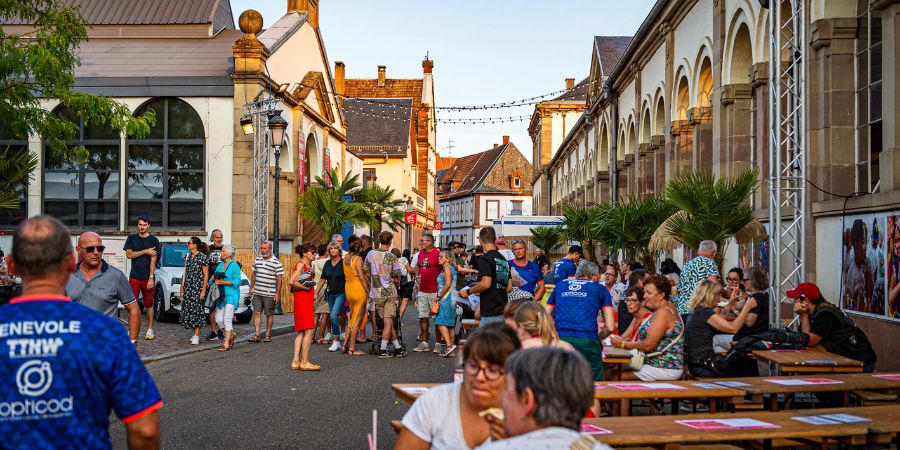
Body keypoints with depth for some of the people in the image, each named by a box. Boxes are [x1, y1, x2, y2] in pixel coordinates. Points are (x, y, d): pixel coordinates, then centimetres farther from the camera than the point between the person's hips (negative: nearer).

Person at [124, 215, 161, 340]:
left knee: (149, 304, 5)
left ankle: (150, 330, 11)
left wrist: (151, 278, -11)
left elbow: (153, 260, -4)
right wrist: (145, 251, -10)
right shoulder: (131, 238, 10)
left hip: (147, 278, -1)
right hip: (134, 277, 1)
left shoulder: (153, 240, 2)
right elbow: (129, 254, -2)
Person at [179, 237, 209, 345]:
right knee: (188, 310, 5)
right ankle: (195, 334, 13)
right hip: (188, 287, 7)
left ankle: (196, 336, -5)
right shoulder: (187, 256, 11)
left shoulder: (203, 257, -8)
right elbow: (185, 273, 16)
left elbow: (206, 275, -8)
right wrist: (182, 287, 11)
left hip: (198, 287, -7)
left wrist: (203, 290, -13)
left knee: (196, 310, -7)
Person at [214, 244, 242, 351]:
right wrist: (215, 277, -5)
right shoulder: (219, 265, 15)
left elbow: (237, 282, -12)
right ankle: (231, 333, 30)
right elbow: (214, 277, 18)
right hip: (221, 295, 7)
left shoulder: (234, 266, -6)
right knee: (218, 319, 5)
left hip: (231, 295, -7)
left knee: (227, 320, -10)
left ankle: (226, 344, -6)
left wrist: (222, 282, -17)